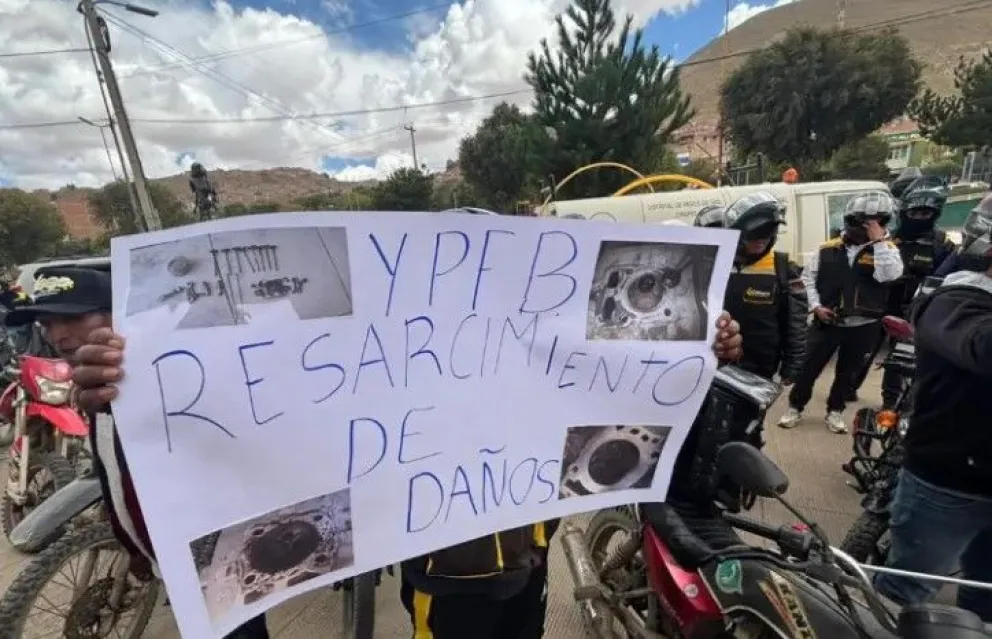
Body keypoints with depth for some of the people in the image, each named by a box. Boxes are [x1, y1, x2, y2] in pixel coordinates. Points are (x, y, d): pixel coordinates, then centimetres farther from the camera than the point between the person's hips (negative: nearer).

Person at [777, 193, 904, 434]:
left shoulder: (886, 249, -2)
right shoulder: (828, 249, -1)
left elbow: (890, 275, -21)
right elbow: (808, 277, 5)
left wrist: (879, 241, -20)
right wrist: (816, 305, -5)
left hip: (863, 327, 1)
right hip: (826, 322, 0)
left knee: (848, 372, 14)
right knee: (809, 367, 5)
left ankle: (835, 411, 31)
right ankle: (795, 407, 19)